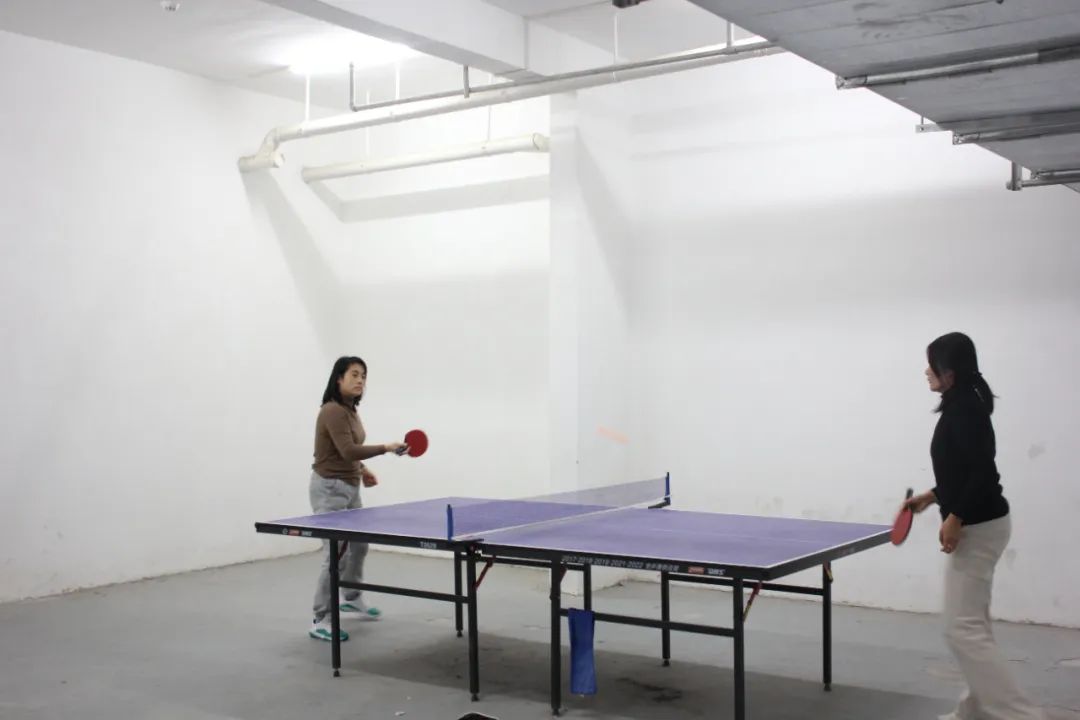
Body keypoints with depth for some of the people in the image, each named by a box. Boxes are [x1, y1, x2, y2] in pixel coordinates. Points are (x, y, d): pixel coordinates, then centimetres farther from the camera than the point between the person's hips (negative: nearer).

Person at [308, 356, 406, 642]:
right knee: (336, 555, -11)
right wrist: (386, 448, -22)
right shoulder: (332, 411, -20)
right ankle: (320, 621, -1)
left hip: (350, 487, 10)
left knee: (359, 545, 22)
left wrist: (362, 470, 9)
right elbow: (348, 451, -28)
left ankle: (350, 599, 44)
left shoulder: (350, 411, 9)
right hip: (330, 489, -10)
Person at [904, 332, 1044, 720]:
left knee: (962, 627, -9)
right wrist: (933, 496, 20)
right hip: (978, 524, 11)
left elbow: (983, 471, -25)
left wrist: (955, 518, -23)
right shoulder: (964, 406, 12)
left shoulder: (964, 408, -18)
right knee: (972, 624, 16)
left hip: (976, 527, -11)